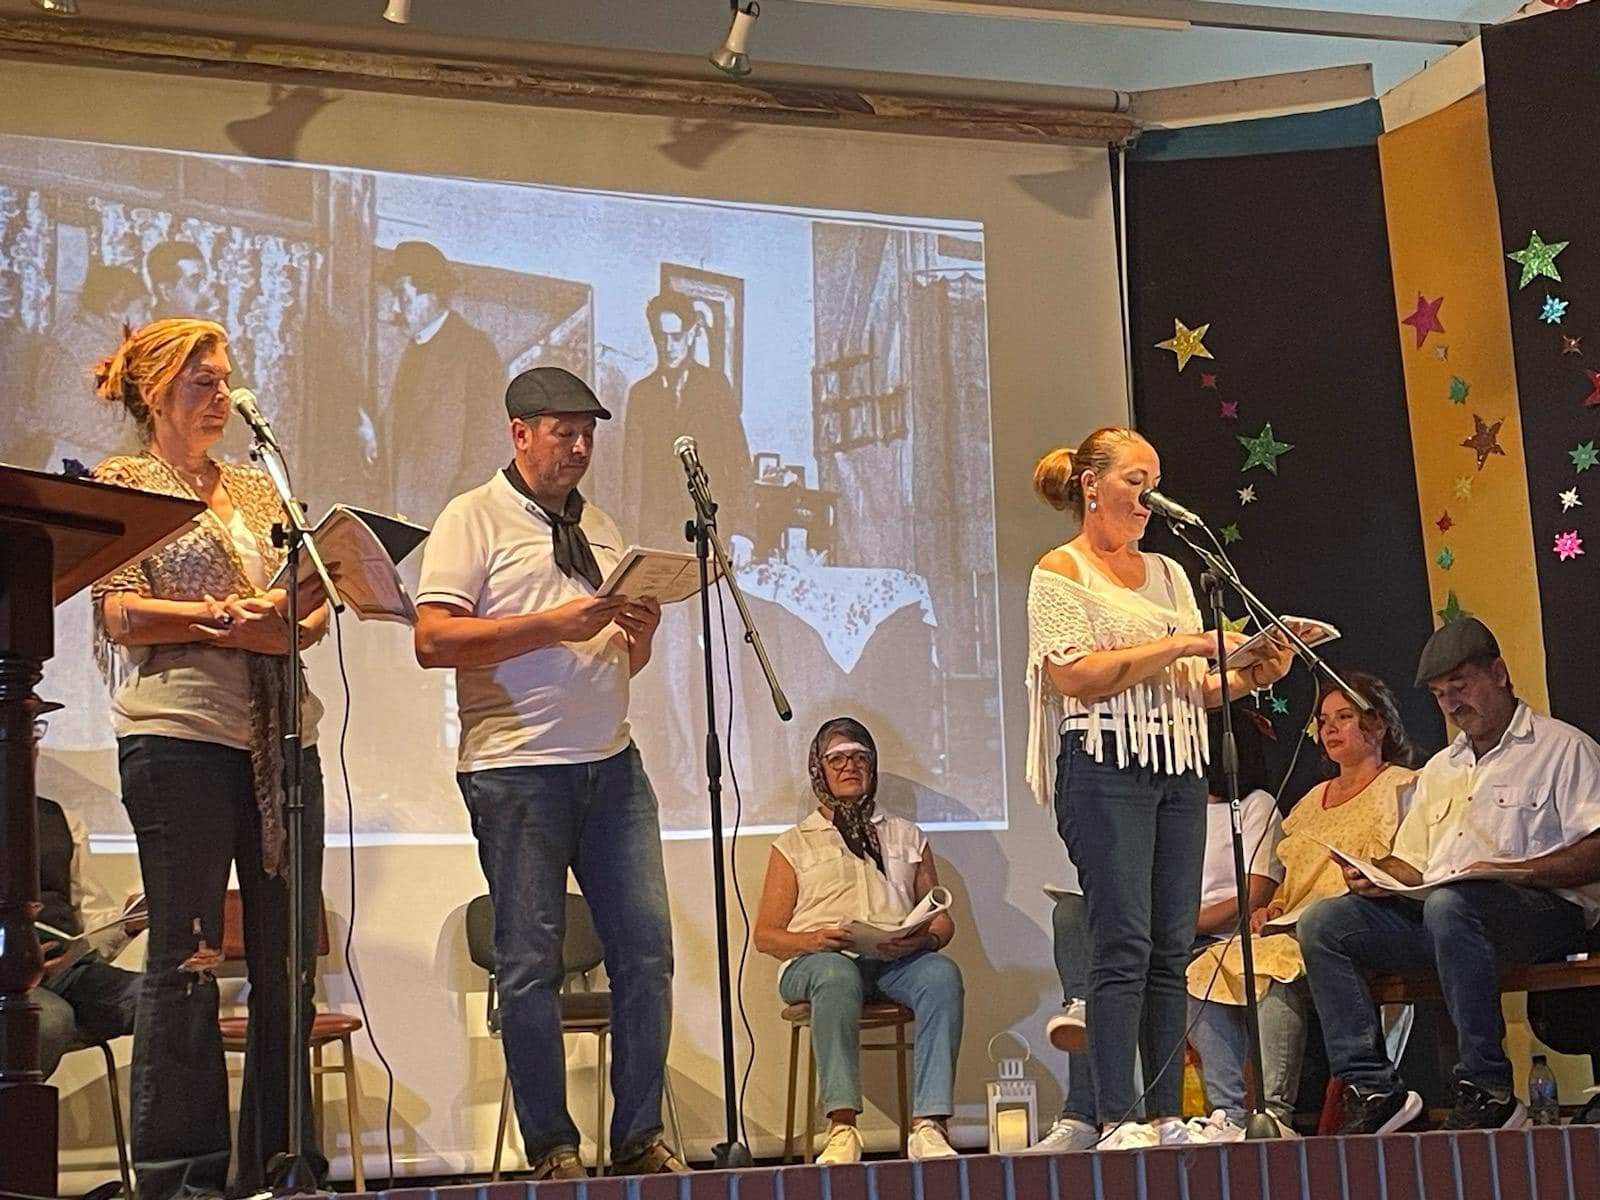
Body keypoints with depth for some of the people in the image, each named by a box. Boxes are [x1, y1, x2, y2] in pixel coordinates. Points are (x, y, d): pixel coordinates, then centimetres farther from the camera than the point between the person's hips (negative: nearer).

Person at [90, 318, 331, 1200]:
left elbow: (315, 606, 15)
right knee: (186, 957, -3)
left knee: (287, 962, 5)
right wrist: (223, 616, -16)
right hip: (179, 736, -5)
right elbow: (118, 613, -6)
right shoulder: (122, 483, 6)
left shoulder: (258, 489, 21)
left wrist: (283, 622, -7)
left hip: (278, 736, 6)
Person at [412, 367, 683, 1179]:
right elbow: (434, 640, -12)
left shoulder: (601, 529, 19)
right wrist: (554, 624, -17)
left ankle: (640, 1139, 12)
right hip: (517, 771, -6)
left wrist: (639, 637, -1)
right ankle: (550, 1149, 11)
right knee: (530, 963, 0)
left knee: (646, 948, 2)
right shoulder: (474, 519, 0)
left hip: (612, 763, 6)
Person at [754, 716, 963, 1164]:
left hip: (897, 961, 2)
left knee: (942, 974, -33)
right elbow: (765, 935, 12)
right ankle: (842, 1128, -44)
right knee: (837, 975, -39)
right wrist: (814, 939, -10)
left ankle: (928, 1126, -41)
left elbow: (942, 920, 21)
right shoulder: (794, 845, 21)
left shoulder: (906, 836, 28)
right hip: (817, 960, -2)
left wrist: (922, 939, -5)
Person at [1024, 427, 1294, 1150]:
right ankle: (1116, 1123, -10)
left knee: (1171, 950, 3)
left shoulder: (1168, 573, 20)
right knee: (1124, 945, -11)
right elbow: (1077, 676, -11)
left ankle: (1168, 1117, 6)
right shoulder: (1060, 572, 2)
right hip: (1106, 769, -6)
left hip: (1180, 770, 6)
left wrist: (1248, 677, -2)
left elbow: (1195, 689, 18)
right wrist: (1180, 643, -12)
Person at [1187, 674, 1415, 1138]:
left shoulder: (1399, 787, 9)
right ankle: (1231, 1114, -25)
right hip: (1290, 930, 7)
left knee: (1277, 967, -37)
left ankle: (1274, 1113, -37)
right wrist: (1268, 908, 5)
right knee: (1205, 971, -19)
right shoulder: (1313, 800, 30)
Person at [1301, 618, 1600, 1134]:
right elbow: (1412, 863, 26)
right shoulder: (1439, 768, 29)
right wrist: (1378, 876, 3)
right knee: (1323, 922, -14)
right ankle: (1372, 1087, -21)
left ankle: (1486, 1090, -32)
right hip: (1434, 916, 7)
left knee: (1448, 903, -39)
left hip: (1547, 909, -7)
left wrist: (1520, 870, -20)